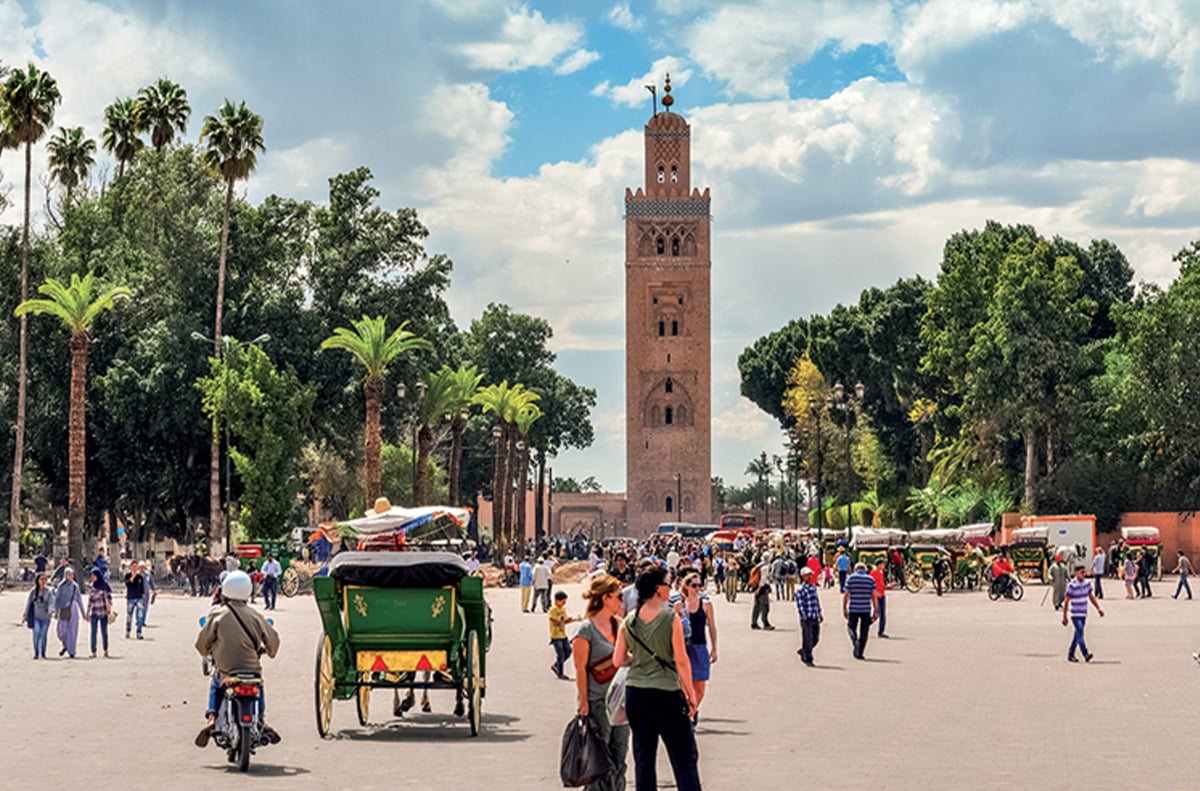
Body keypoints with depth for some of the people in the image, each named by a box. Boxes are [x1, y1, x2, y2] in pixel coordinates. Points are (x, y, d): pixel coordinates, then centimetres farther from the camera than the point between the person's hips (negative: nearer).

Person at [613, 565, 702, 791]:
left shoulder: (629, 622, 2)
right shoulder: (670, 619, -11)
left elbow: (618, 660, 4)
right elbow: (681, 661, -11)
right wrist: (690, 693, -1)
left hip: (634, 693, 5)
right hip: (665, 693, -5)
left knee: (643, 757, 11)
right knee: (684, 756, 3)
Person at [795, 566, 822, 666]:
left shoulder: (813, 587, 13)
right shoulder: (800, 590, -11)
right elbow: (799, 605, -14)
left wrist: (819, 613, 20)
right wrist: (804, 618, -17)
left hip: (815, 618, 7)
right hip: (807, 619, -7)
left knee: (816, 639, 11)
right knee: (808, 639, 0)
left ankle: (802, 651, 32)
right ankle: (808, 659, 11)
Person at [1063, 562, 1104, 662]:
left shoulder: (1087, 583, 3)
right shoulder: (1071, 585, -15)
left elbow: (1091, 597, 16)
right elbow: (1066, 601, -11)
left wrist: (1098, 608, 12)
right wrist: (1064, 617, -11)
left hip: (1083, 614, 6)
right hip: (1075, 614, -6)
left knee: (1078, 634, 10)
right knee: (1080, 633, -16)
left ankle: (1071, 655, 19)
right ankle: (1086, 654, -23)